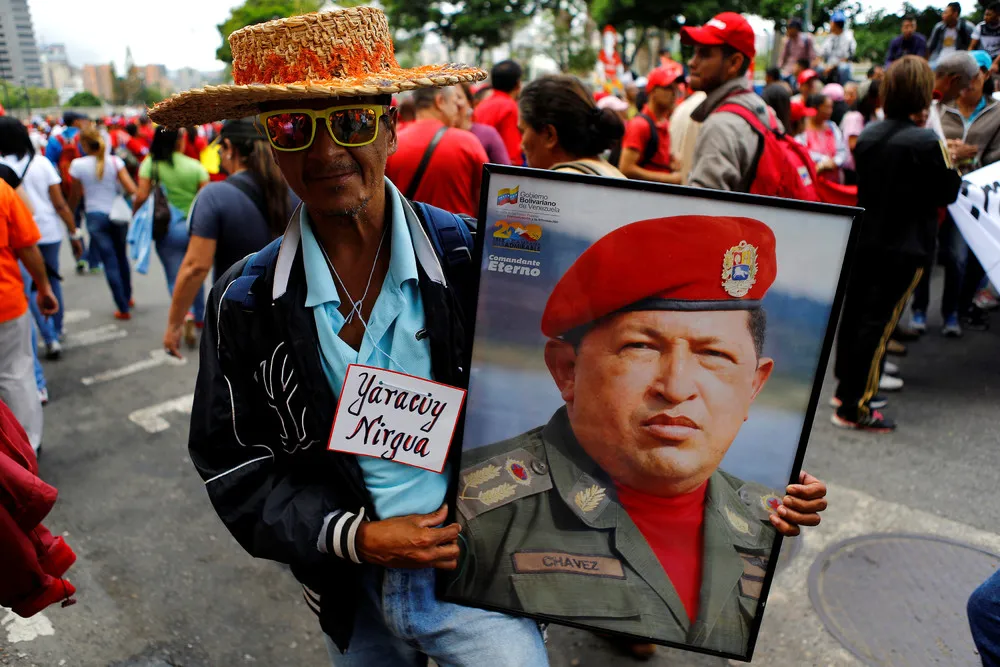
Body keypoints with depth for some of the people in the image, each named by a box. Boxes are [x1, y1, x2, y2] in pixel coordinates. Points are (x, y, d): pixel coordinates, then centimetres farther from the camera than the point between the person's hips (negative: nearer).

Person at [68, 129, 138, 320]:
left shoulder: (78, 164, -6)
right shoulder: (115, 161, -4)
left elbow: (75, 196, 5)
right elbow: (132, 189, -12)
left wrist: (70, 212, 24)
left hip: (95, 216, -2)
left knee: (110, 262, 0)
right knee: (121, 257, 20)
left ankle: (123, 308, 0)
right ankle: (128, 297, 33)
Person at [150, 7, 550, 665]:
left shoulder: (474, 259, -15)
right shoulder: (245, 301, -8)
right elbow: (233, 465, -3)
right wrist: (355, 536, -14)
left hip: (477, 575, -2)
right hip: (349, 589, 3)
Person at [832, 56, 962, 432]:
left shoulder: (867, 136, 2)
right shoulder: (926, 143, -16)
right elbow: (948, 193, -7)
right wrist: (949, 162, 11)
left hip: (863, 241, 7)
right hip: (904, 249, -7)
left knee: (854, 313, 16)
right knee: (878, 324, -2)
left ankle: (847, 387, 31)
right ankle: (853, 409, 2)